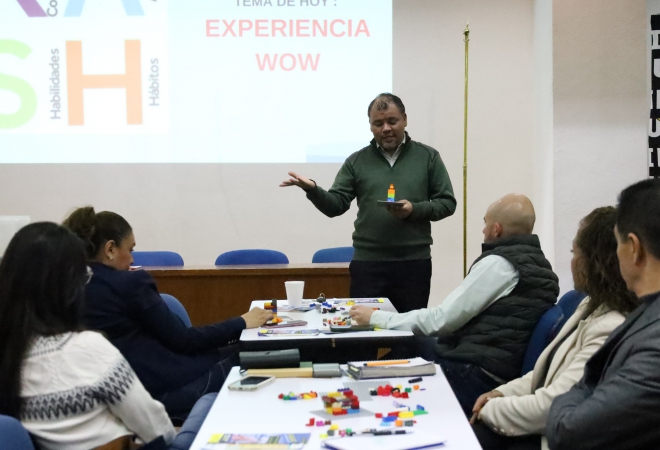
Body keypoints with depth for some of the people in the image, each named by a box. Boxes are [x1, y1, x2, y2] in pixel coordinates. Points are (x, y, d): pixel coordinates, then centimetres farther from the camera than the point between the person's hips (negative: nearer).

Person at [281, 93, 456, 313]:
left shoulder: (428, 157, 6)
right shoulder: (357, 161, 7)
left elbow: (447, 203, 4)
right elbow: (336, 205, 3)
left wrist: (414, 210, -13)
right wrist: (312, 189, -17)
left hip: (414, 262, 0)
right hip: (367, 263, 1)